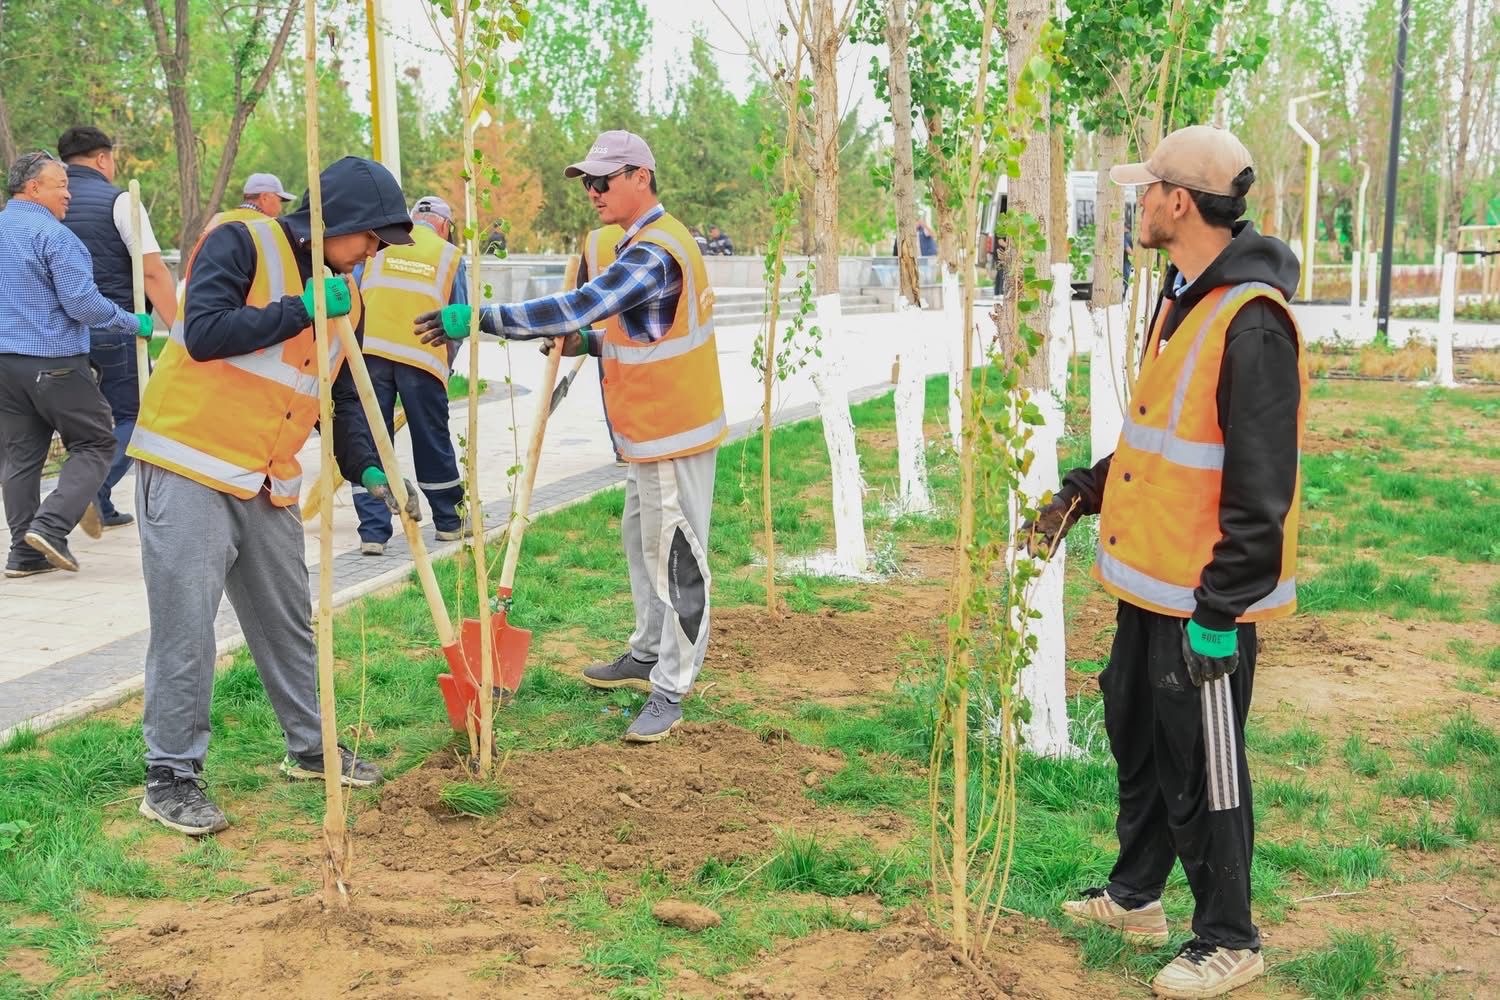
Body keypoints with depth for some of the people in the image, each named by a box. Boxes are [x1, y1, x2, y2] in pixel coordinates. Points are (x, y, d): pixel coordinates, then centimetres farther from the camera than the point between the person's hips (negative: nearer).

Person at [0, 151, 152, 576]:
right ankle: (51, 525, -11)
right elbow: (83, 303, -17)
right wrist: (134, 324, -5)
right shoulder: (53, 235, -12)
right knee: (95, 444, 3)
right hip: (54, 362, -8)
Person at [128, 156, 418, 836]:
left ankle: (311, 748, 30)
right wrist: (301, 310, -20)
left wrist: (367, 468, 3)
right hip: (190, 466, -7)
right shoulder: (241, 244, -11)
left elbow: (345, 395, 16)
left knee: (288, 620, 16)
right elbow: (204, 333, -23)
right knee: (185, 625, -6)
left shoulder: (345, 295, 11)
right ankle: (171, 777, 4)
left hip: (269, 481, 8)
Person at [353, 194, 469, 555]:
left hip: (369, 351, 1)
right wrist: (445, 361, 27)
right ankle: (449, 522, 29)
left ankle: (373, 531, 2)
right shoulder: (450, 256, 13)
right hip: (424, 357, 0)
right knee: (433, 443, 13)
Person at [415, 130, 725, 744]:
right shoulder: (644, 243, 13)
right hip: (650, 433, 11)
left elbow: (579, 306, -34)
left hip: (675, 435, -11)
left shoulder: (654, 253, -23)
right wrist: (592, 344, 8)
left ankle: (672, 689, 7)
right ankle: (648, 655, 36)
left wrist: (480, 318, -34)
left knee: (675, 559, -2)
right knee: (642, 543, 21)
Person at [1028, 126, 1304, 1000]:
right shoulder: (1183, 298, 10)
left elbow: (1259, 490, -23)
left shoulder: (1251, 322, -22)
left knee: (1201, 769, 3)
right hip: (1149, 581, 10)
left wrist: (1220, 612, -22)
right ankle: (1135, 894, 40)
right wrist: (1083, 492, 14)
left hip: (1205, 597, -10)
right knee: (1137, 738, 22)